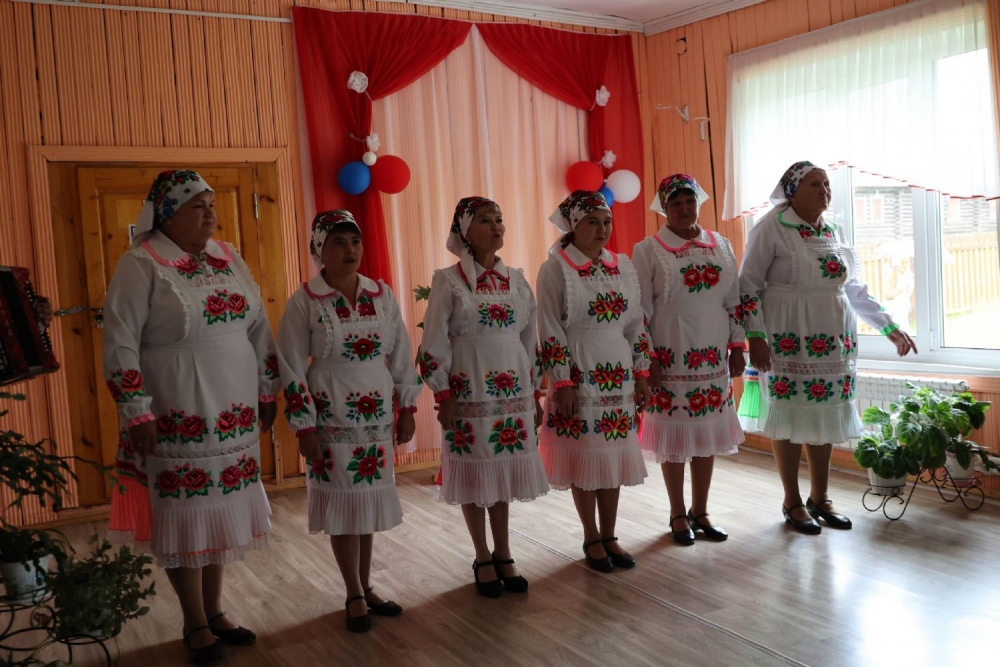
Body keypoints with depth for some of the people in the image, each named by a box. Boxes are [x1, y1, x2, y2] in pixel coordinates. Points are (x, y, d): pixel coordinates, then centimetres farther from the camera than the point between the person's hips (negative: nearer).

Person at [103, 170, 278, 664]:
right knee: (186, 516, 5)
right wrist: (138, 414, -14)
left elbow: (259, 329, 14)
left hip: (234, 416, 5)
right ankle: (195, 624, 21)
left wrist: (267, 393, 13)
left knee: (221, 511, 13)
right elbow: (120, 344, -11)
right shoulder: (141, 265, -8)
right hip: (178, 418, -5)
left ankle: (215, 610, 29)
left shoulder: (229, 258, 9)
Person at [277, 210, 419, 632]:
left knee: (370, 502, 11)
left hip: (377, 418, 4)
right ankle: (355, 596, 20)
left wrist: (407, 409, 7)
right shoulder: (303, 302, -8)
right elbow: (292, 370, -8)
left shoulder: (381, 295, 3)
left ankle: (366, 587, 28)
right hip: (331, 421, -3)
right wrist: (304, 428, -10)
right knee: (344, 505, 5)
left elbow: (401, 356, 8)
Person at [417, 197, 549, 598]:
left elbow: (530, 341, 11)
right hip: (469, 395, -3)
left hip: (513, 394, 4)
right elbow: (433, 345, -6)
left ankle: (503, 555, 26)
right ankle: (483, 559, 23)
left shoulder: (517, 280, 7)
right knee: (474, 477, 6)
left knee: (504, 476, 10)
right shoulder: (448, 281, -6)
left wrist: (535, 393, 11)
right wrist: (443, 397, -9)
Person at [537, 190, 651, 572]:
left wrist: (642, 374, 8)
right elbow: (550, 332, -10)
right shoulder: (555, 270, -7)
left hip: (618, 377, 5)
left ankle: (609, 536, 23)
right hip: (579, 378, -4)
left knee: (614, 457, 9)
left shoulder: (624, 266, 8)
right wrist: (561, 384, -13)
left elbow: (636, 325, 11)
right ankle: (591, 540, 19)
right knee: (583, 458, 3)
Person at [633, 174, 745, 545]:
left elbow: (734, 301, 11)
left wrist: (737, 347, 6)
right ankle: (678, 514, 19)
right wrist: (648, 358, -10)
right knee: (675, 437, 4)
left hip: (713, 357, 4)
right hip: (670, 358, -4)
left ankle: (700, 511, 24)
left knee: (708, 435, 9)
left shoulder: (721, 246, 9)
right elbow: (640, 310, -6)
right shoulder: (648, 251, -3)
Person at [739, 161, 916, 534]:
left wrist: (889, 327, 13)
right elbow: (748, 285, -9)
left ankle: (820, 497, 24)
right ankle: (792, 501, 16)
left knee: (825, 417, 10)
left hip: (833, 340, 6)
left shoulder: (836, 234, 11)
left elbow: (856, 289, 17)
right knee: (789, 418, 2)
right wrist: (755, 337, -15)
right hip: (787, 340, -5)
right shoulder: (772, 228, -7)